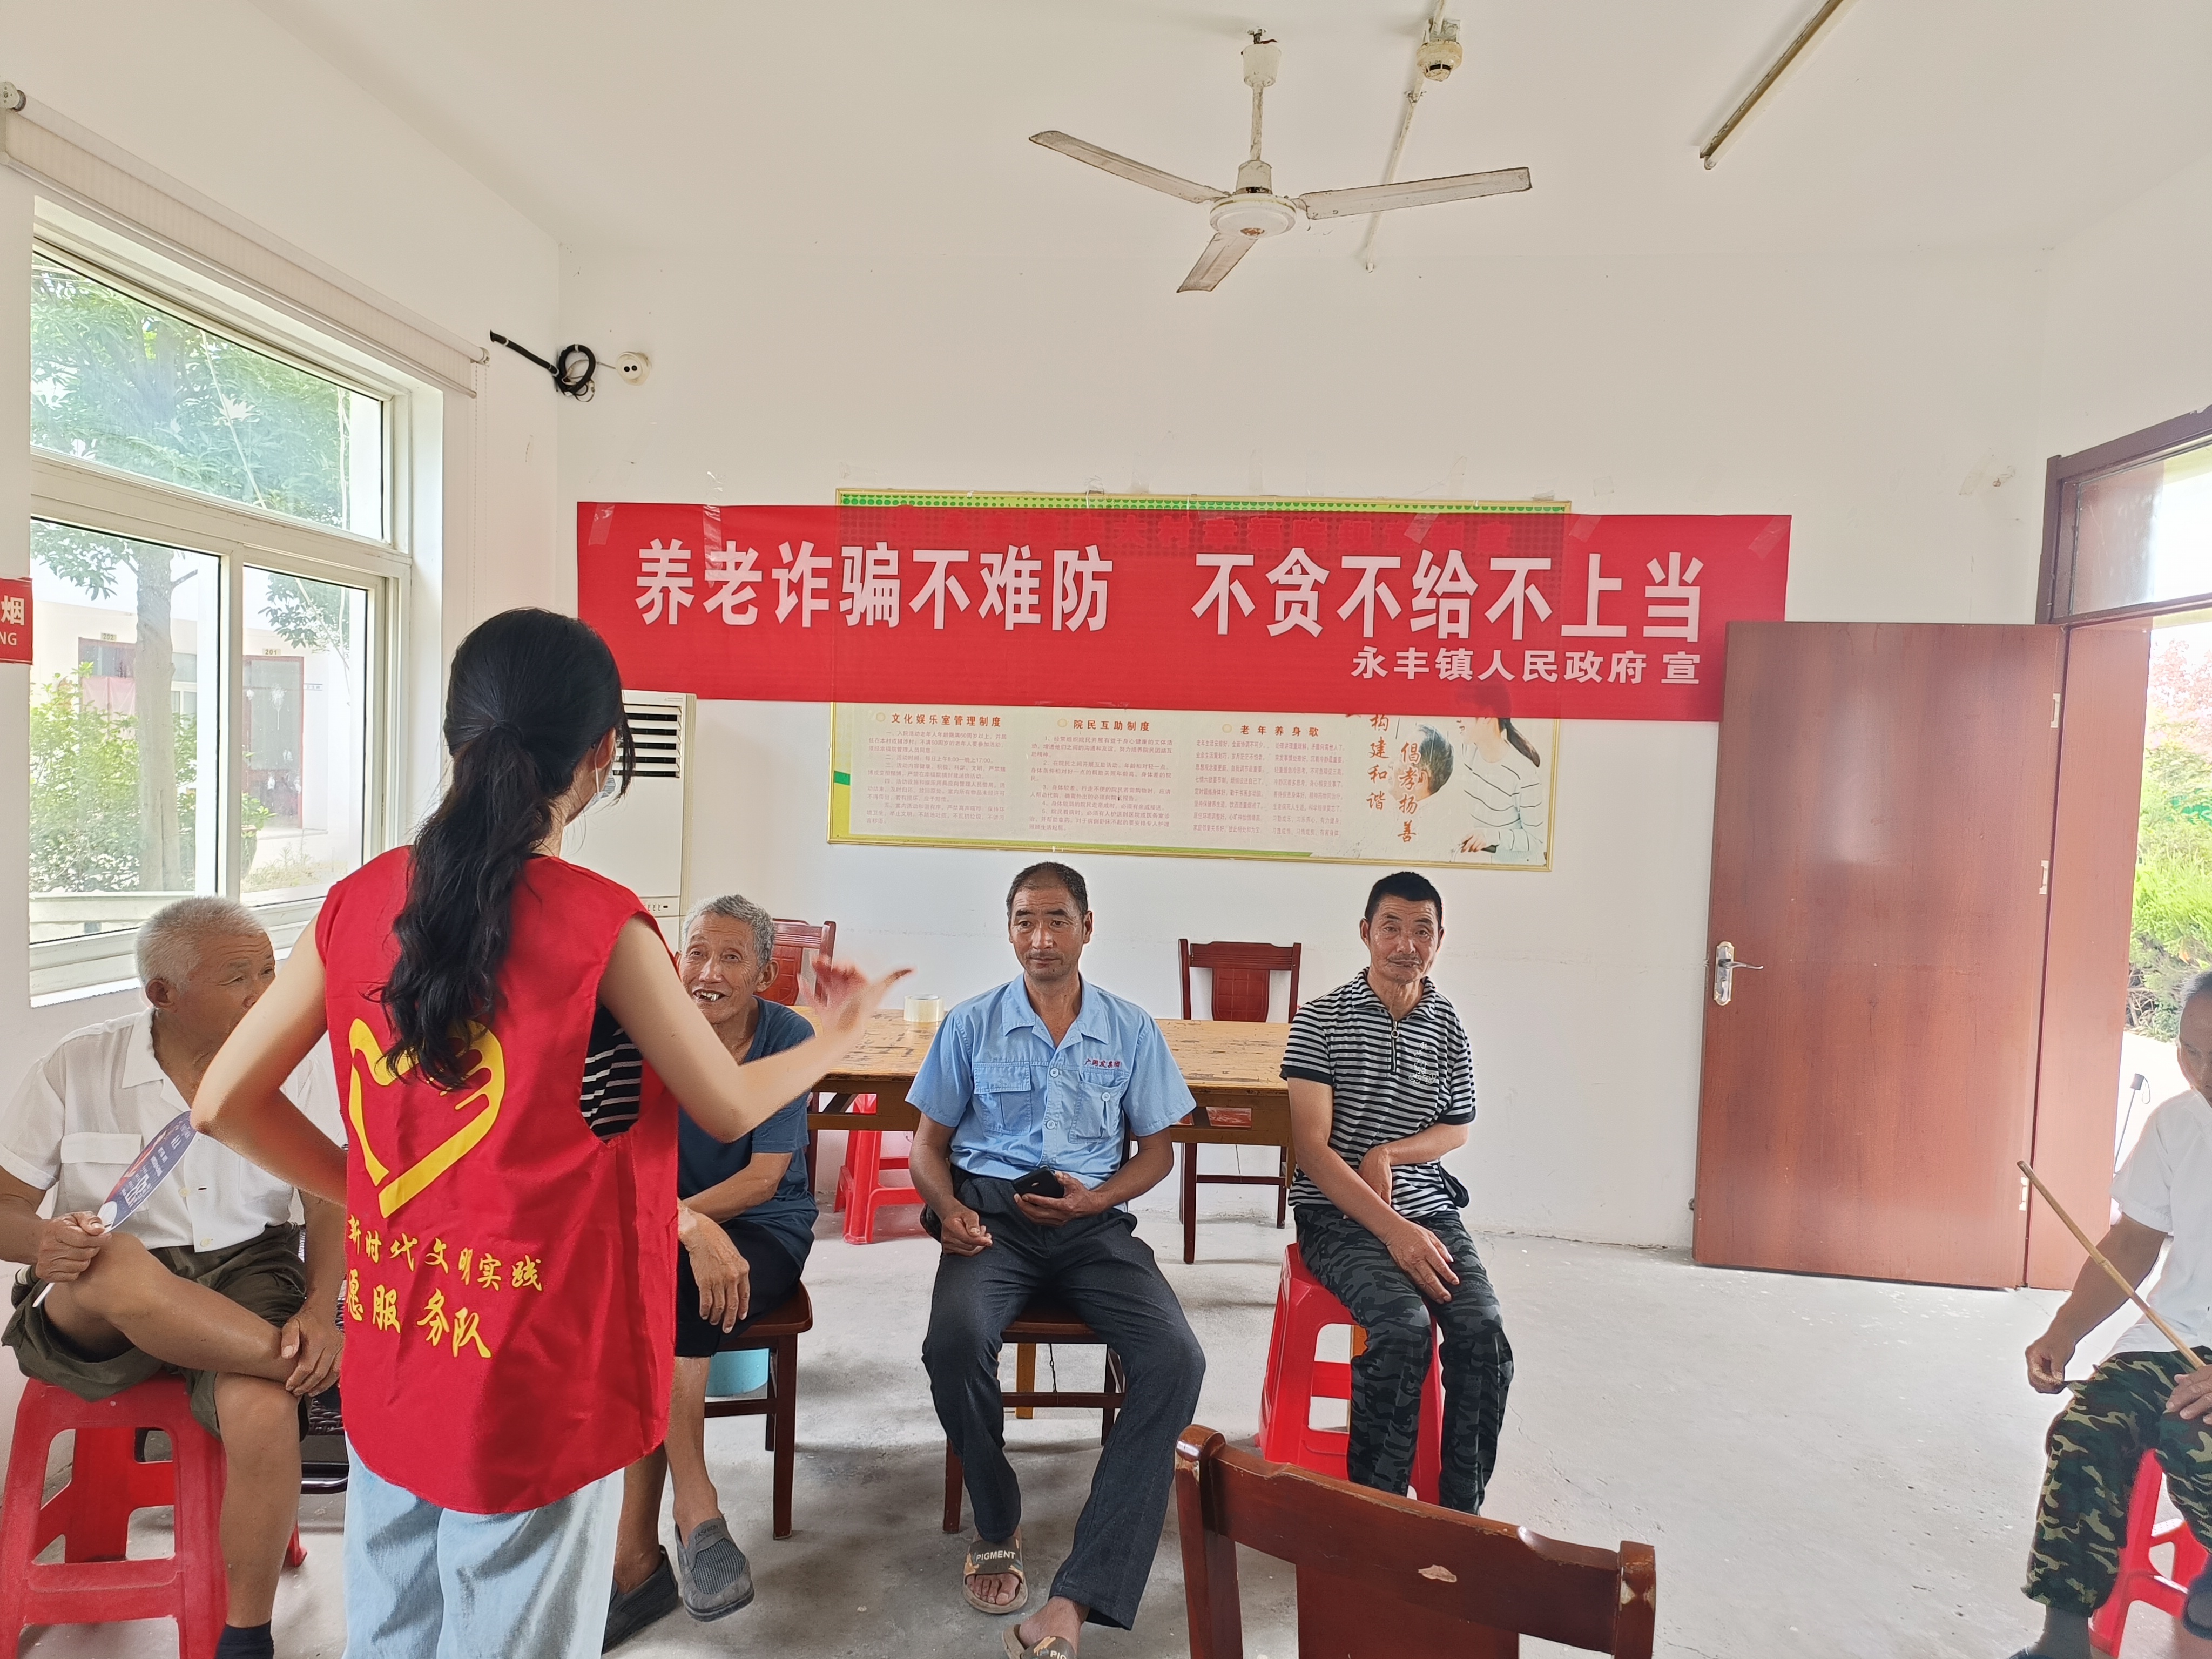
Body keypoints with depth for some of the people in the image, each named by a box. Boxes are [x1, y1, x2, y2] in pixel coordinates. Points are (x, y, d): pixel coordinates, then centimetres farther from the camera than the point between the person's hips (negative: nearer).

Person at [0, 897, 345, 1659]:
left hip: (247, 1273, 0)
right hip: (93, 1311, 0)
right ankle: (328, 1369, -23)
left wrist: (319, 1310, -22)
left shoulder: (301, 1062, -4)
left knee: (263, 1411, -31)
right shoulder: (77, 1068, -3)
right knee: (115, 1267, -36)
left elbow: (332, 1202, -5)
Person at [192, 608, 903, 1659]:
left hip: (393, 1358, 6)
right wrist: (840, 1033, 10)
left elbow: (224, 1104, 3)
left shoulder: (360, 902, -5)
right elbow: (728, 1108, -7)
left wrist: (369, 1189, 11)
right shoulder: (601, 925, -20)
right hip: (537, 1378, -6)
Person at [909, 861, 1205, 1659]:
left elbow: (1156, 1148, 13)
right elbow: (929, 1144, 12)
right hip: (992, 1215, 0)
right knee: (954, 1342, -32)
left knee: (1175, 1360, -25)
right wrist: (949, 1208, -9)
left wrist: (1095, 1199, -7)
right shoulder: (971, 1024, 8)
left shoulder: (1131, 1030, 9)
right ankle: (998, 1527, -2)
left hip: (1093, 1221, 1)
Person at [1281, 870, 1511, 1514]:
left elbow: (1457, 1128, 17)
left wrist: (1389, 1153, -5)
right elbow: (1311, 1148, -11)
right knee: (1404, 1327, -29)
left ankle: (1462, 1509, -5)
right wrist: (1393, 1230, -21)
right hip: (1338, 1214, -4)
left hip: (1427, 1206, 4)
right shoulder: (1322, 1018, -5)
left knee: (1483, 1329, -21)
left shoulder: (1448, 1025, 8)